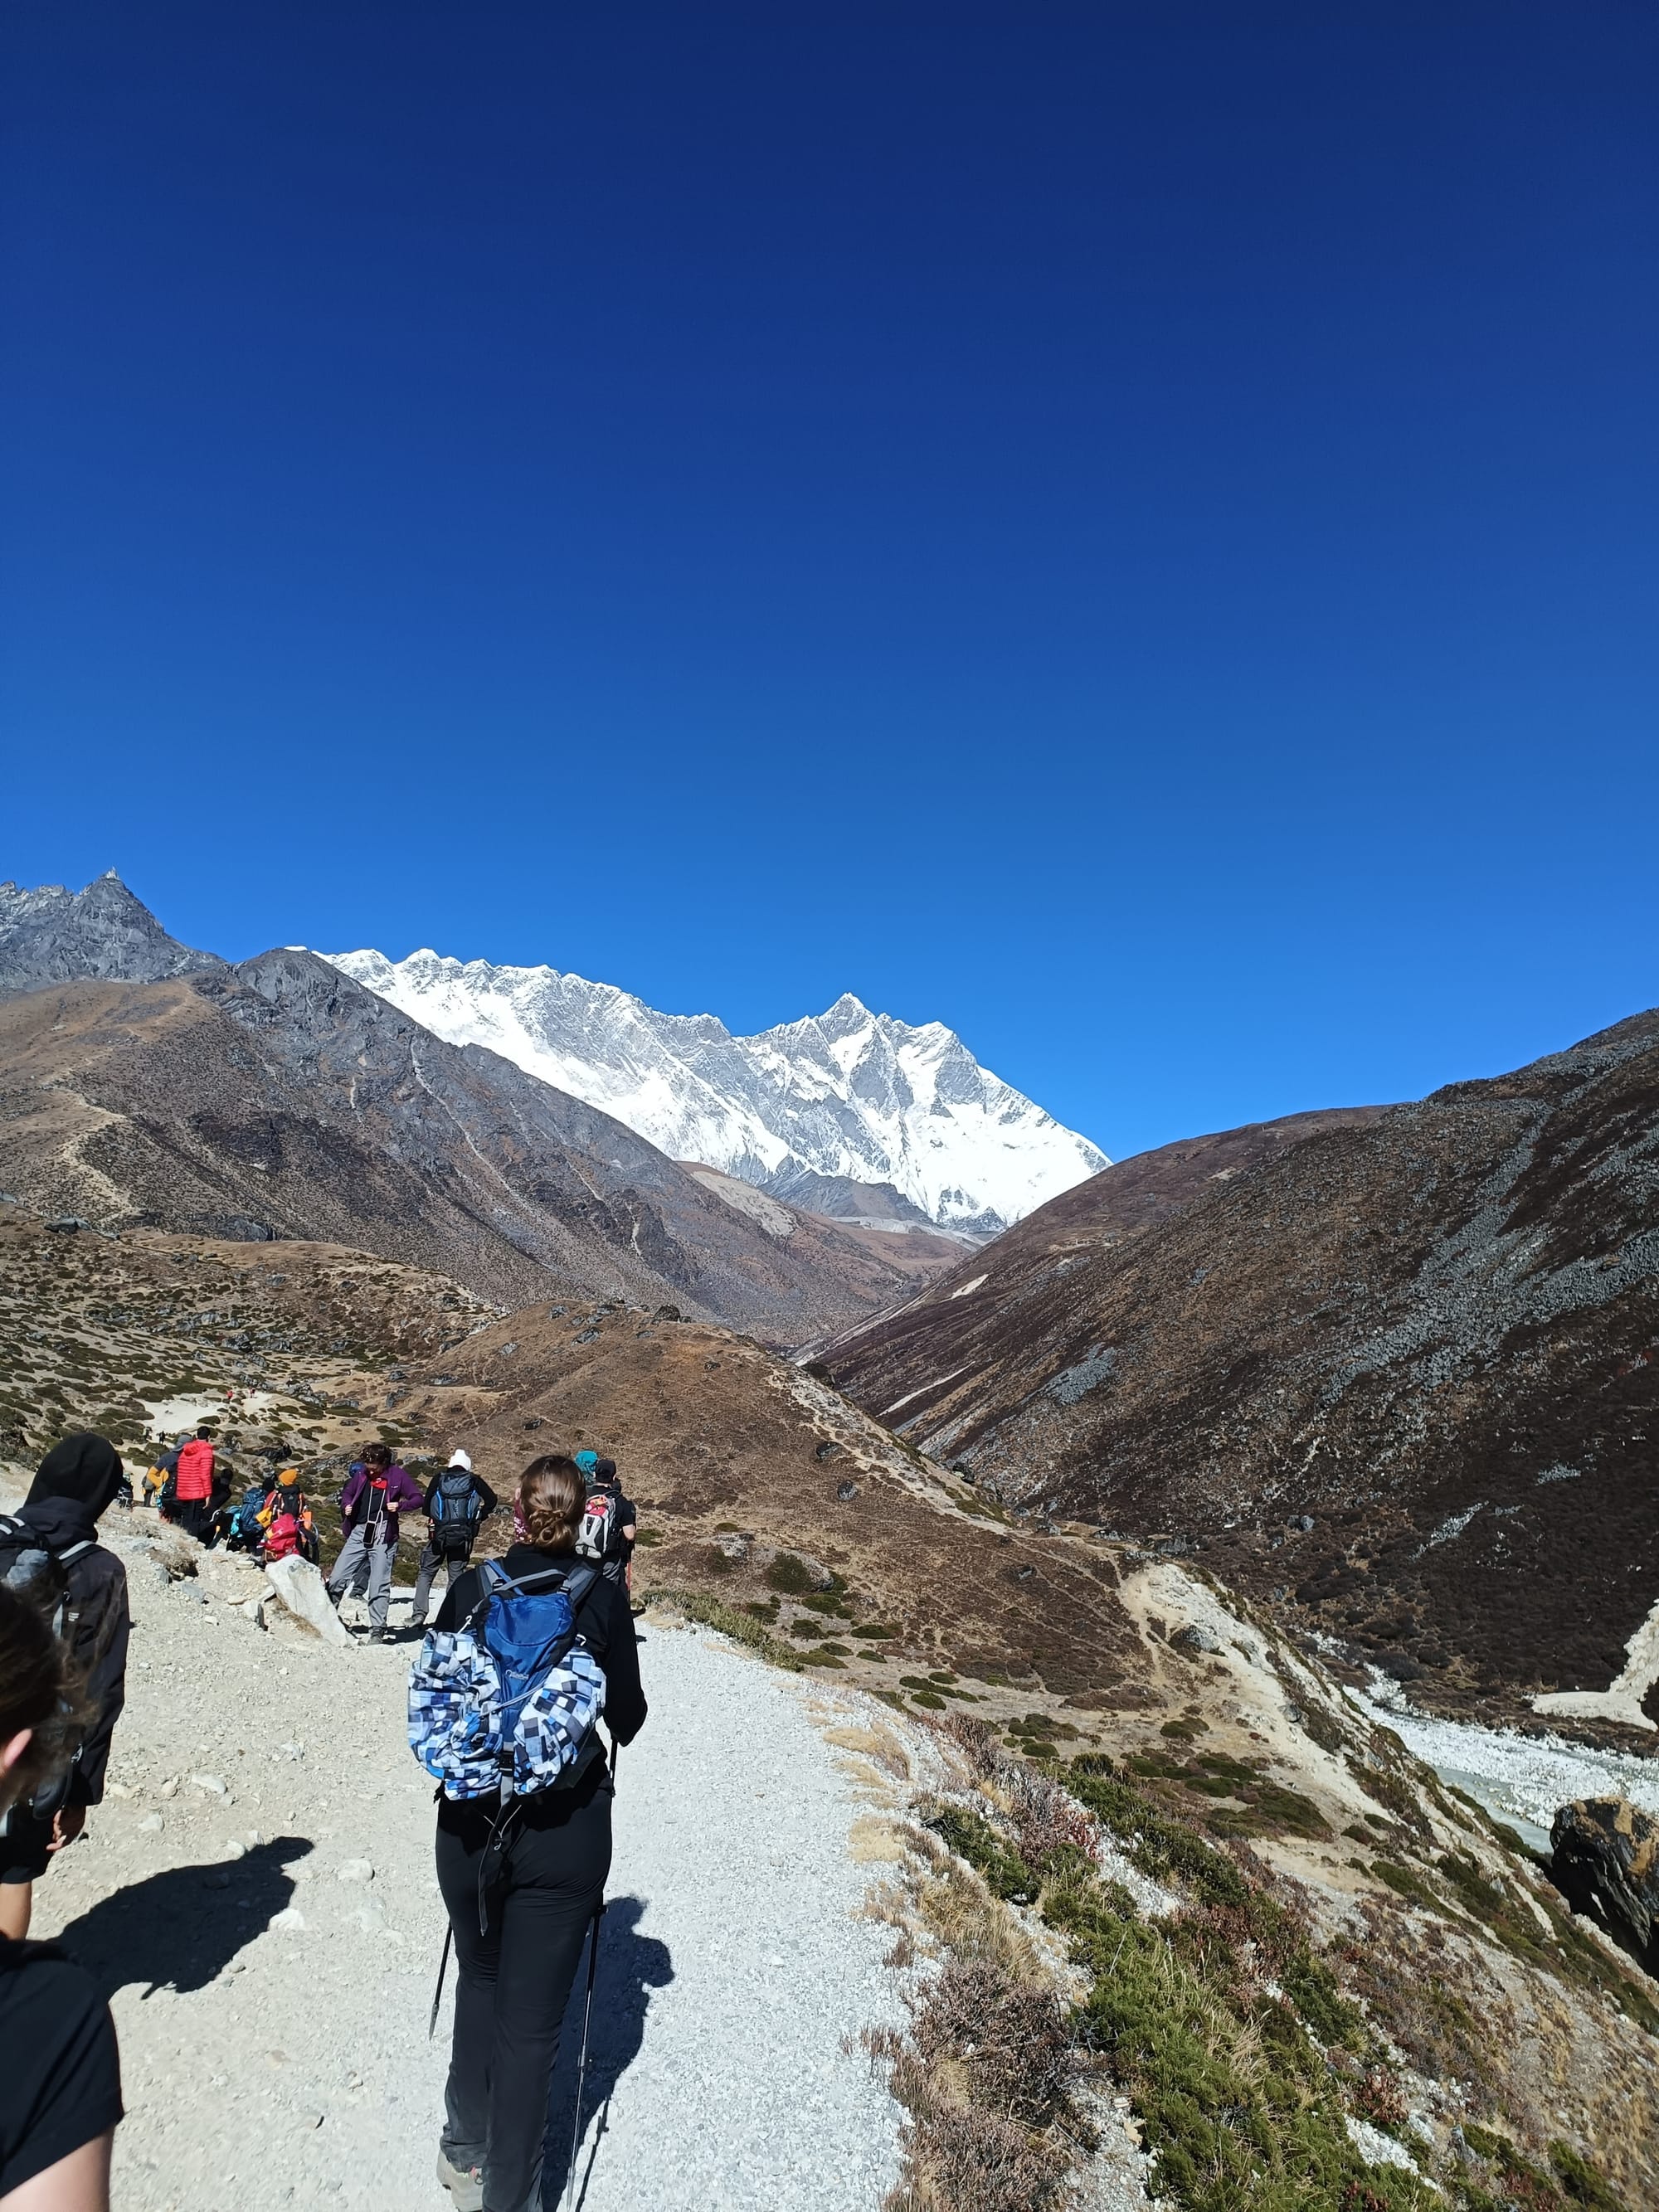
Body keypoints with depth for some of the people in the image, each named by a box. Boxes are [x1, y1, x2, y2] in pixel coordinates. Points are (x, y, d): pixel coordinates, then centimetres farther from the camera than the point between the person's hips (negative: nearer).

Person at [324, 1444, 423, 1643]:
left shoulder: (398, 1475, -1)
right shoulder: (361, 1474, 8)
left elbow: (418, 1499, 0)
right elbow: (348, 1492, 25)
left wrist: (400, 1505, -18)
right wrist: (346, 1505, 3)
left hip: (384, 1536, -4)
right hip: (359, 1533, 4)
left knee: (379, 1586, -3)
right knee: (337, 1578, 2)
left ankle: (377, 1631, 4)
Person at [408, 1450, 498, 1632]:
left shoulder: (438, 1480, 0)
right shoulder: (474, 1481, 1)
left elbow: (426, 1505, -6)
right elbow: (492, 1500, -7)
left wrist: (431, 1519, 13)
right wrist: (479, 1519, 5)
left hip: (439, 1534, 0)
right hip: (463, 1536, 0)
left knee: (426, 1573, 13)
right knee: (456, 1575, 8)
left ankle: (418, 1614, 3)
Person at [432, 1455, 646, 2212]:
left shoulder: (470, 1588, -8)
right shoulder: (603, 1598, -12)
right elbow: (627, 1720, -3)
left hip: (470, 1821, 3)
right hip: (565, 1830, -2)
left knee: (479, 1985, 27)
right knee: (531, 2019, 12)